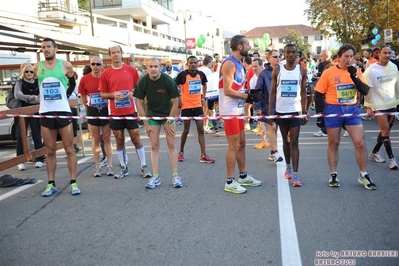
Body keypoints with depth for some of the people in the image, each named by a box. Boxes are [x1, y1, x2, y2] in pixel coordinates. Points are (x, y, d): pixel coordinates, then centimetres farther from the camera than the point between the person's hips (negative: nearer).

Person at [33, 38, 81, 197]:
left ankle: (73, 183, 5)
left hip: (63, 111, -2)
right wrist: (45, 98, 12)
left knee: (69, 149, 0)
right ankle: (51, 184, 13)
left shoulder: (65, 65, 1)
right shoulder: (37, 67, 5)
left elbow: (72, 83, 16)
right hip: (45, 112, 2)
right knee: (50, 151, 6)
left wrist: (65, 96, 7)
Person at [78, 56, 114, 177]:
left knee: (107, 139, 6)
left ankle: (109, 165, 13)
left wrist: (109, 106, -1)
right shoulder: (85, 79, -5)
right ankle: (97, 166, 13)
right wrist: (89, 107, 7)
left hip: (106, 110, -1)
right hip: (92, 111, 1)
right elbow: (83, 97, 6)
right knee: (95, 139, 7)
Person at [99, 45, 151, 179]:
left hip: (131, 110, 0)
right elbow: (102, 93, 5)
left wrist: (133, 93, -11)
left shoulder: (131, 70, 3)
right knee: (119, 139, 8)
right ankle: (123, 167, 20)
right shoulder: (105, 73, 1)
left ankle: (144, 166, 12)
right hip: (115, 112, 1)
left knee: (136, 137, 3)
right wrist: (113, 95, -14)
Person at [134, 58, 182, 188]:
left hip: (168, 114, -1)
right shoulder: (142, 82, -15)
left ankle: (175, 176, 4)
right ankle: (155, 177, 7)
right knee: (154, 146, 2)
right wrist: (146, 124, -7)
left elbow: (175, 102, -12)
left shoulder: (168, 81, -19)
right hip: (152, 115, 1)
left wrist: (169, 121, -11)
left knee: (171, 145, -2)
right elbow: (140, 103, -6)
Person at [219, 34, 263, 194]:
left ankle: (243, 176, 28)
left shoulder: (238, 63, 14)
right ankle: (230, 182, 6)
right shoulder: (229, 63, -16)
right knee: (234, 146, -4)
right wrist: (248, 96, -19)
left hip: (237, 110, 10)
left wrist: (251, 95, 4)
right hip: (230, 111, -10)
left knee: (241, 144, 16)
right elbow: (227, 91, -23)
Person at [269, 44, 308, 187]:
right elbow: (273, 91, 3)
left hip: (295, 111, -1)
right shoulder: (277, 70, 0)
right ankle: (288, 167, 30)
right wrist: (270, 112, -3)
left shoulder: (302, 70, 1)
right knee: (285, 141, 14)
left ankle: (295, 174, -4)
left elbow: (303, 92, 5)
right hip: (280, 111, 1)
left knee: (294, 142, -3)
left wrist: (304, 112, 0)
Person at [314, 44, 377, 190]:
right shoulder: (328, 73, -5)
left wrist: (354, 77, -14)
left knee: (360, 142, -1)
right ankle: (333, 175, 20)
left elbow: (365, 91, -2)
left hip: (352, 109, 3)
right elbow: (318, 94, -3)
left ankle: (363, 175, 13)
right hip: (333, 110, -3)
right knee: (333, 144, 7)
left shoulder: (356, 72, 4)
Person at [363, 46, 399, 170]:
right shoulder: (371, 70, -11)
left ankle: (375, 152, 26)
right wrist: (368, 106, -10)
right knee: (385, 130, -7)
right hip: (379, 105, -5)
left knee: (386, 130, 9)